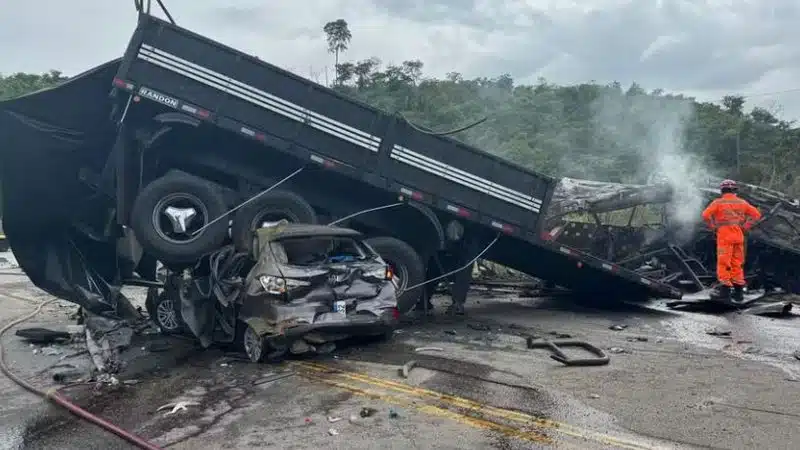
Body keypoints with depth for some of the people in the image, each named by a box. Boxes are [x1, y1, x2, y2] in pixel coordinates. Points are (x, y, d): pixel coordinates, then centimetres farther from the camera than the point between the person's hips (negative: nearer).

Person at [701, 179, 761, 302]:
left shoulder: (718, 202, -4)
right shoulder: (742, 202, 9)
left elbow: (706, 215, -16)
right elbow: (756, 214, 9)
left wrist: (713, 227, -3)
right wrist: (745, 227, 9)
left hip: (724, 236, -4)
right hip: (738, 236, 5)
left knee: (724, 263, -2)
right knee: (737, 264, 11)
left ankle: (725, 290, -5)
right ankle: (738, 291, 14)